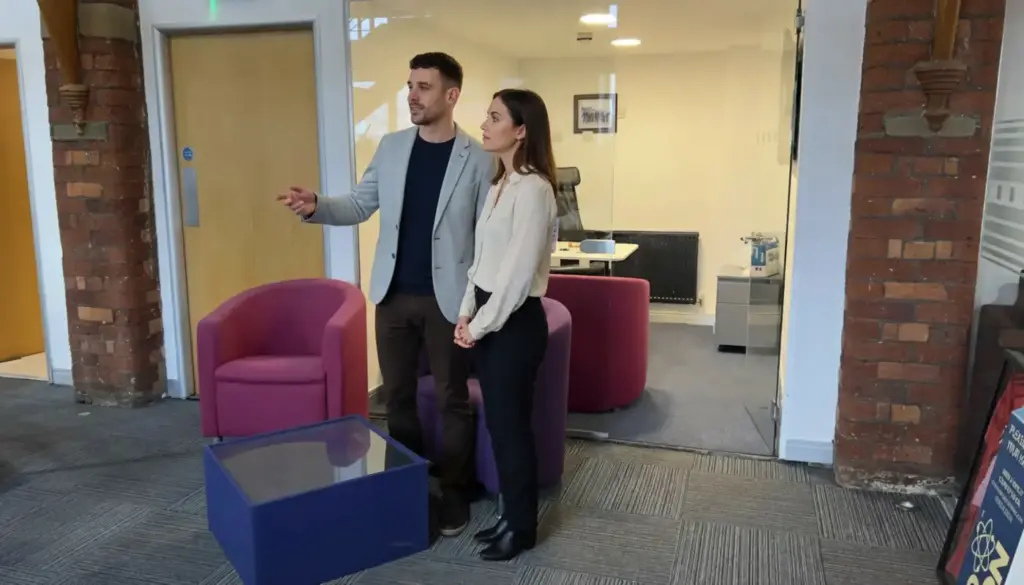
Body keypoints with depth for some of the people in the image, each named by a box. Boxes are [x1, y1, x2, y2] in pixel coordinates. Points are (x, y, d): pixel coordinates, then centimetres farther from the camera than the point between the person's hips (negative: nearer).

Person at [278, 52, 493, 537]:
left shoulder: (478, 160, -7)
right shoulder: (391, 147, 5)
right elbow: (360, 204, 7)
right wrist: (316, 206, -13)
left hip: (447, 298, -4)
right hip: (393, 295, 4)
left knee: (452, 400, 8)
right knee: (397, 396, 15)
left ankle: (454, 492, 24)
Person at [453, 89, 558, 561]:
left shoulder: (533, 189, -18)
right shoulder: (499, 183, 11)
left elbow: (518, 273, -20)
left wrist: (481, 325, -13)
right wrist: (467, 313, 7)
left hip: (515, 322, -9)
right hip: (489, 316, 9)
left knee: (512, 423, 4)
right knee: (497, 420, 16)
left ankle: (523, 527, 23)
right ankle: (510, 515, 32)